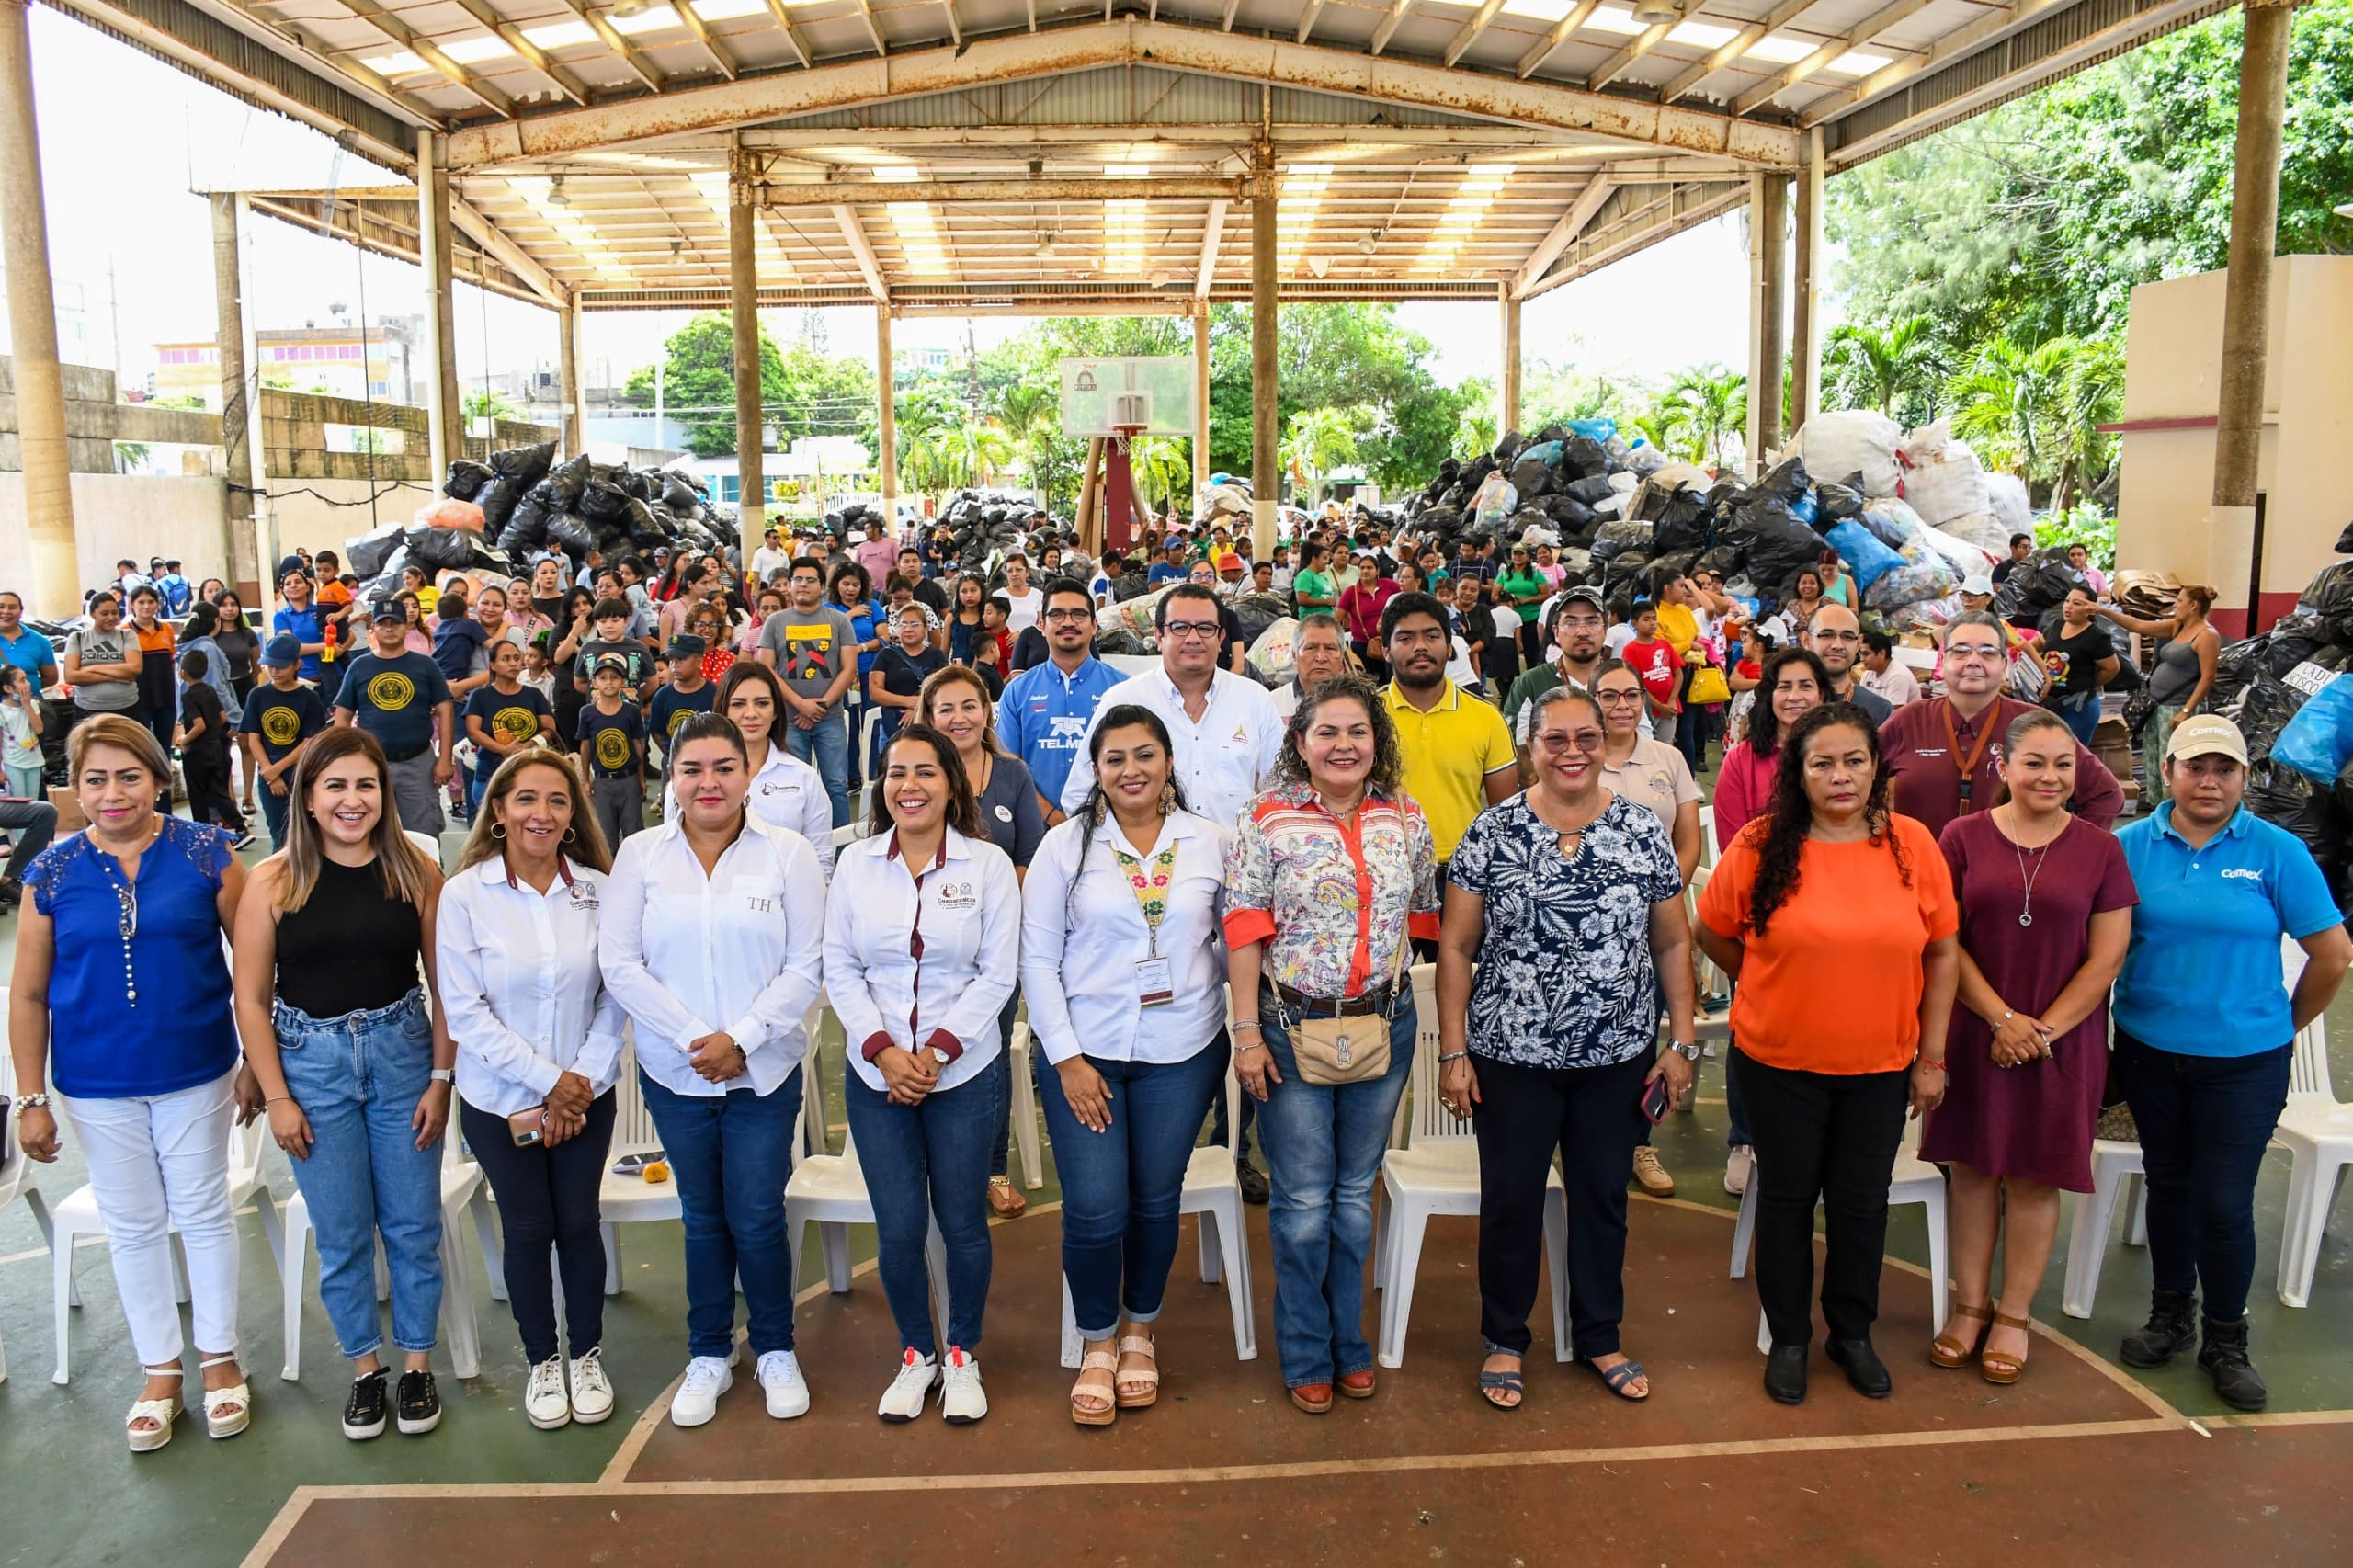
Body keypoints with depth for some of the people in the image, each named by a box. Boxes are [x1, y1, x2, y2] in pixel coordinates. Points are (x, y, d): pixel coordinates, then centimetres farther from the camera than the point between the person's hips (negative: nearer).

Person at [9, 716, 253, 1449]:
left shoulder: (206, 853, -9)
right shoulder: (52, 872, -5)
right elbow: (29, 995, 0)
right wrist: (32, 1099, -1)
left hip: (195, 1072, -1)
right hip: (97, 1085, 1)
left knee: (203, 1212, 11)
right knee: (133, 1224, 14)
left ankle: (220, 1357, 28)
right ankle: (159, 1370, 30)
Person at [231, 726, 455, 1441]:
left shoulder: (418, 873, -5)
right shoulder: (273, 881, -6)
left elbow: (446, 986, -1)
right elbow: (251, 996, -2)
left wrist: (441, 1078, -4)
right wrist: (275, 1097, -4)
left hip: (402, 1055, 0)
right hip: (312, 1064, 0)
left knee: (412, 1224, 8)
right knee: (341, 1233, 9)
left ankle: (417, 1362, 26)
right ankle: (364, 1367, 28)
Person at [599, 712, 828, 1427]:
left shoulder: (788, 854, -4)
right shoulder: (640, 854, 0)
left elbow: (804, 968, -7)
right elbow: (619, 964, -5)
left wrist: (741, 1038, -15)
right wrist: (692, 1037, -12)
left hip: (764, 1071, -1)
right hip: (673, 1073, 2)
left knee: (757, 1218, 3)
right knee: (703, 1216, 13)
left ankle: (775, 1350, 25)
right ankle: (708, 1354, 31)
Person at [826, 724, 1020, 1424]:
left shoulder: (988, 864, -3)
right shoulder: (855, 864, 3)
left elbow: (998, 973, -5)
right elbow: (840, 970, 2)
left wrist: (938, 1050, -13)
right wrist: (883, 1050, -11)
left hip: (963, 1071, -1)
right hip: (875, 1073, 2)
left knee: (963, 1223, 6)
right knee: (898, 1228, 3)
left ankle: (962, 1356, 27)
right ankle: (916, 1355, 26)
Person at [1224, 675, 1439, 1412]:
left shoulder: (1407, 821, 3)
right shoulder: (1266, 820, -7)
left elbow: (1424, 919, 12)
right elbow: (1245, 933, -8)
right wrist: (1247, 1032, -11)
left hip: (1384, 1026, 3)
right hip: (1293, 1028, -3)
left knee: (1356, 1193, 15)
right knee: (1303, 1201, 6)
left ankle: (1350, 1343, 31)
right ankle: (1306, 1357, 22)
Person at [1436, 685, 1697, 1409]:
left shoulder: (1643, 831, -1)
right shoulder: (1492, 834, -6)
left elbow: (1672, 943, 6)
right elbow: (1456, 948, -4)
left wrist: (1682, 1042, 2)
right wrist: (1453, 1052, -6)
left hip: (1618, 1057, 2)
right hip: (1511, 1057, -2)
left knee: (1603, 1199, 16)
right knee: (1510, 1202, 9)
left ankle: (1599, 1337, 35)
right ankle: (1505, 1341, 29)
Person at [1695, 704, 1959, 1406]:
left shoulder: (1912, 843, -6)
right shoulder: (1760, 846, -11)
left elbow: (1942, 953, 1)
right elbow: (1713, 932, 2)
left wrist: (1932, 1056, 0)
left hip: (1881, 1064, 2)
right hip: (1779, 1061, -1)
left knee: (1862, 1203, 14)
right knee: (1787, 1198, 13)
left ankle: (1853, 1333, 36)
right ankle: (1788, 1338, 31)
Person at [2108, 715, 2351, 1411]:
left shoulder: (2277, 851, -7)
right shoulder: (2131, 846, -3)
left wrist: (2287, 1024, 5)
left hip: (2244, 1060, -2)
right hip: (2150, 1052, 2)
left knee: (2224, 1202, 0)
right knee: (2169, 1184, 15)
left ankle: (2225, 1341, 20)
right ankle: (2170, 1316, 33)